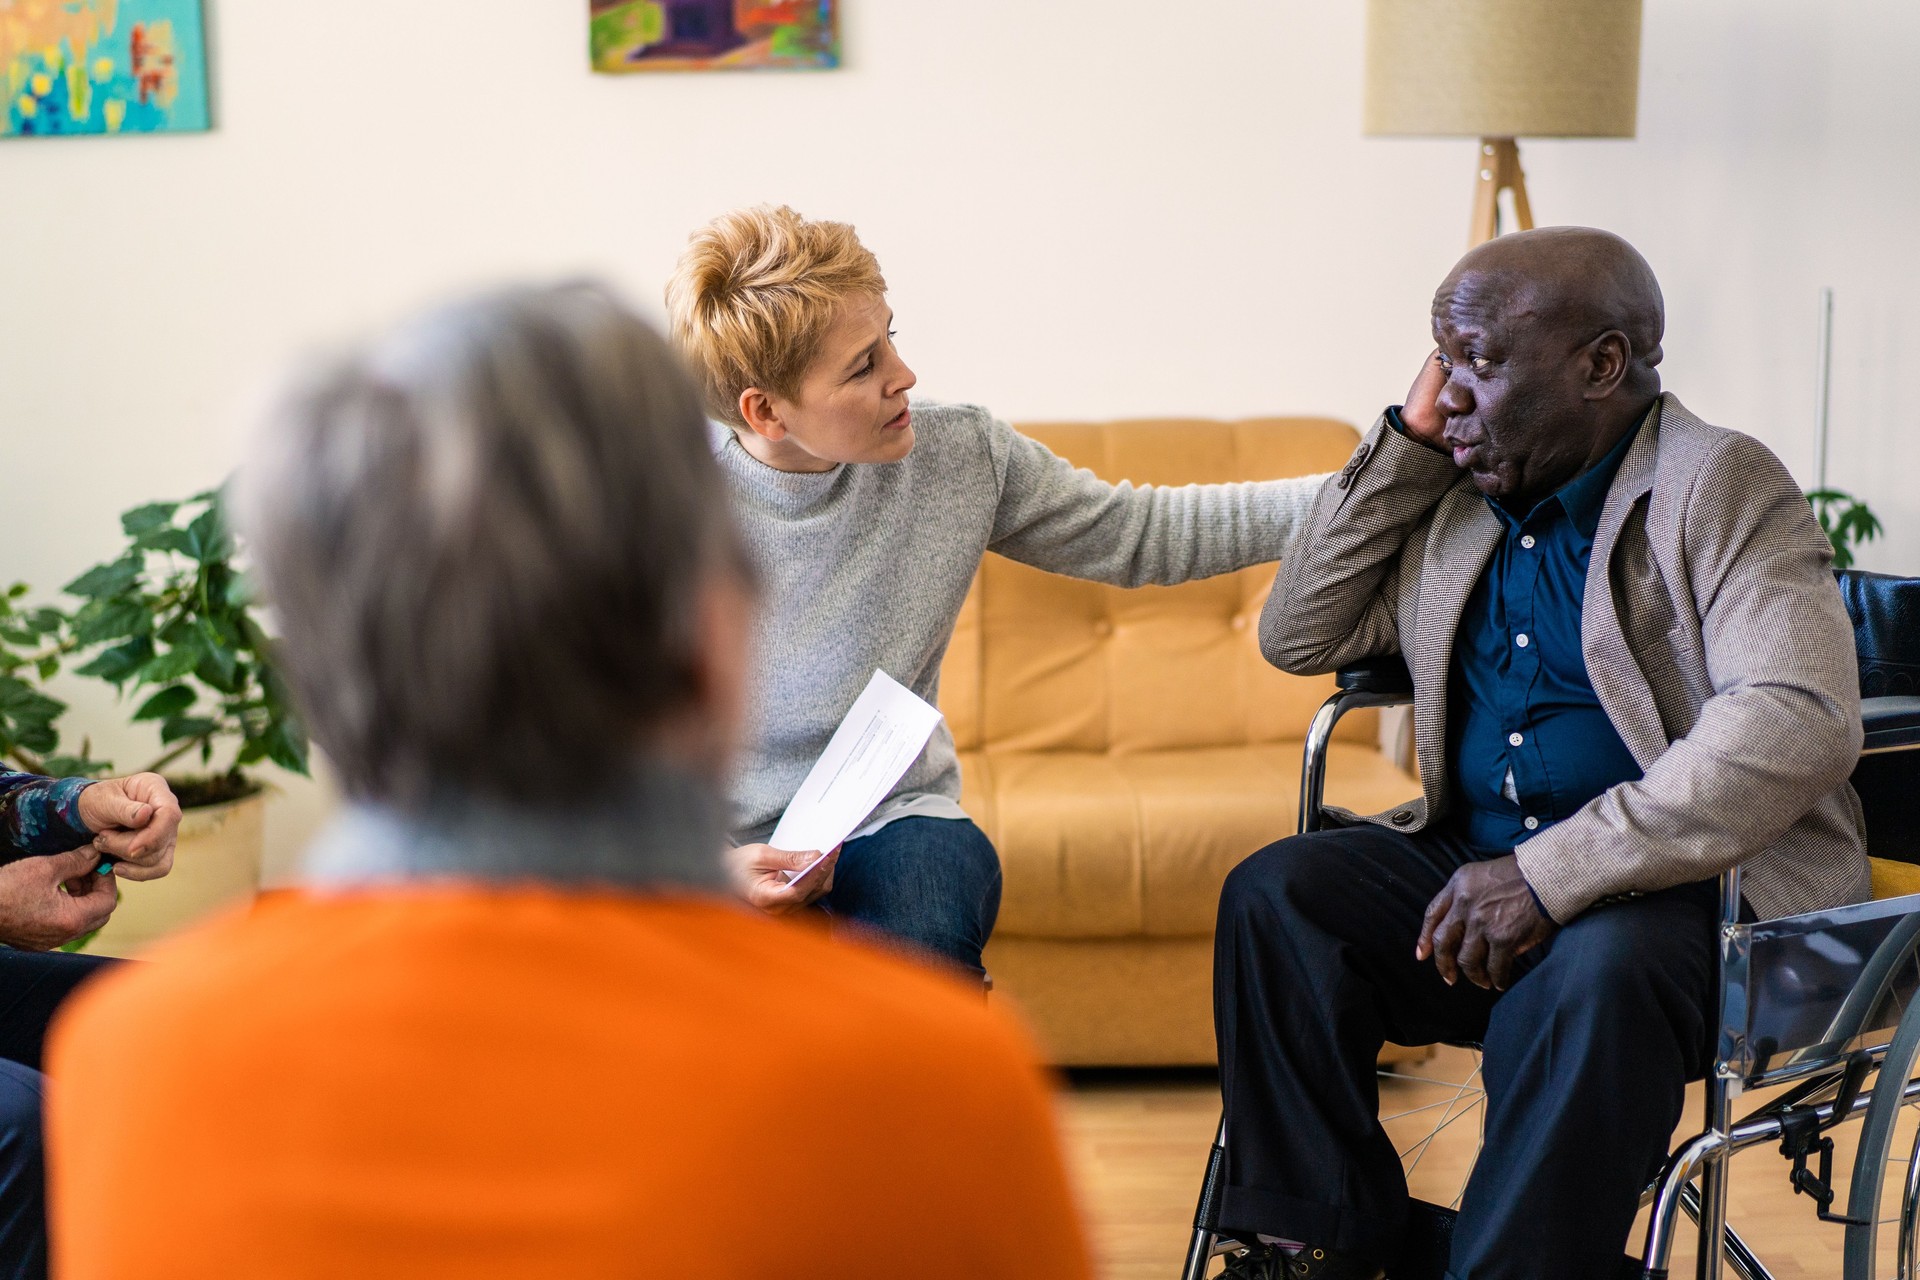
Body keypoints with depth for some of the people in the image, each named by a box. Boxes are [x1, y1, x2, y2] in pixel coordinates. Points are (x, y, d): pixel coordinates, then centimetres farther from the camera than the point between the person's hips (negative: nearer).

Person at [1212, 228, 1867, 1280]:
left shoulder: (1723, 487, -8)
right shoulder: (1454, 503, 13)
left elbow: (1801, 726, -23)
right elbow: (1296, 637, 16)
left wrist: (1552, 874, -28)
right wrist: (1407, 442, 5)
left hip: (1700, 884, -6)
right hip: (1476, 859, 6)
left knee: (1594, 975, -37)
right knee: (1274, 895, -16)